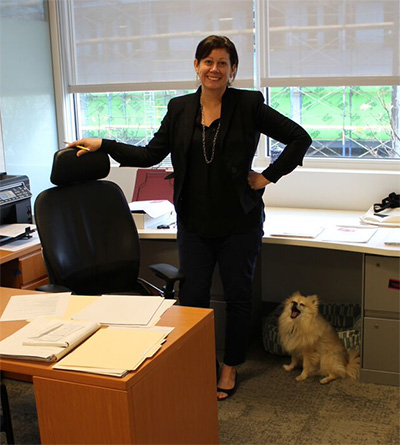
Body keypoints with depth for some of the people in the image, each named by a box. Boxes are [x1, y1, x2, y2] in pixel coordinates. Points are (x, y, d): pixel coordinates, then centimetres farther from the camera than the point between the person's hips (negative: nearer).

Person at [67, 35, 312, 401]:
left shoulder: (249, 105, -6)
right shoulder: (180, 108, 5)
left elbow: (299, 138, -5)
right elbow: (150, 155, 6)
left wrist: (268, 177, -8)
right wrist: (102, 145, 0)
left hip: (239, 222, -2)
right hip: (194, 222, 3)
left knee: (238, 296, 10)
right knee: (192, 297, 6)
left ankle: (230, 369, 28)